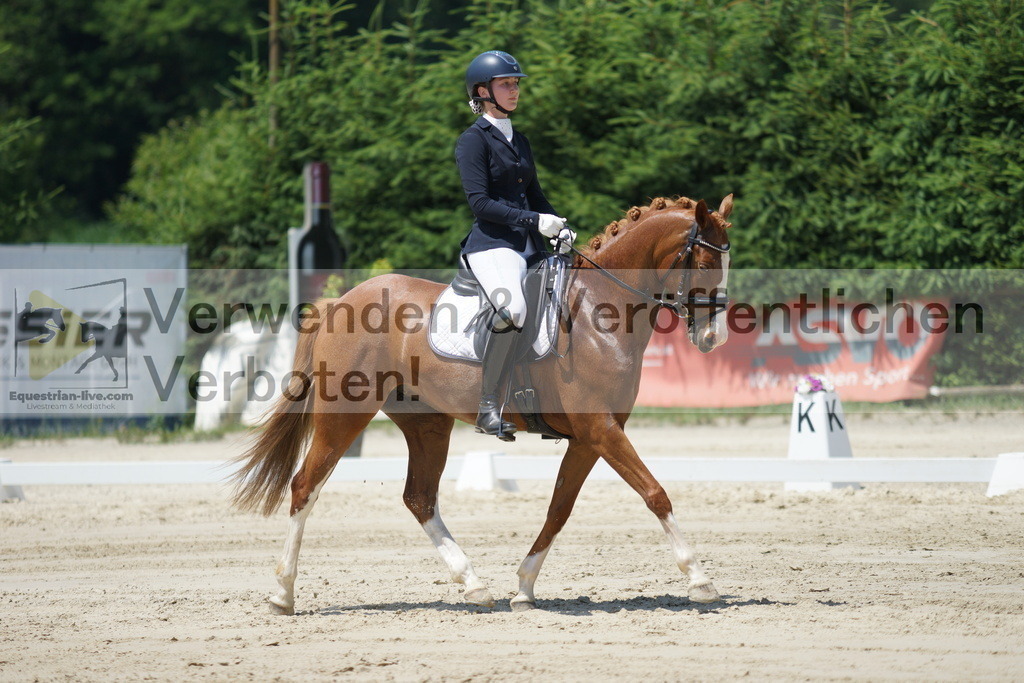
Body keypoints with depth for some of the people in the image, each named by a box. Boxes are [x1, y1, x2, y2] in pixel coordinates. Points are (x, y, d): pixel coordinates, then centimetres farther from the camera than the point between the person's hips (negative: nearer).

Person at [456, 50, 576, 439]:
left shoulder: (520, 141, 22)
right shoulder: (474, 140, -1)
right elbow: (480, 202, -12)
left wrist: (559, 230, 6)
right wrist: (535, 221, -18)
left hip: (530, 247, 9)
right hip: (491, 243, -9)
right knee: (513, 308, -34)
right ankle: (487, 407, -28)